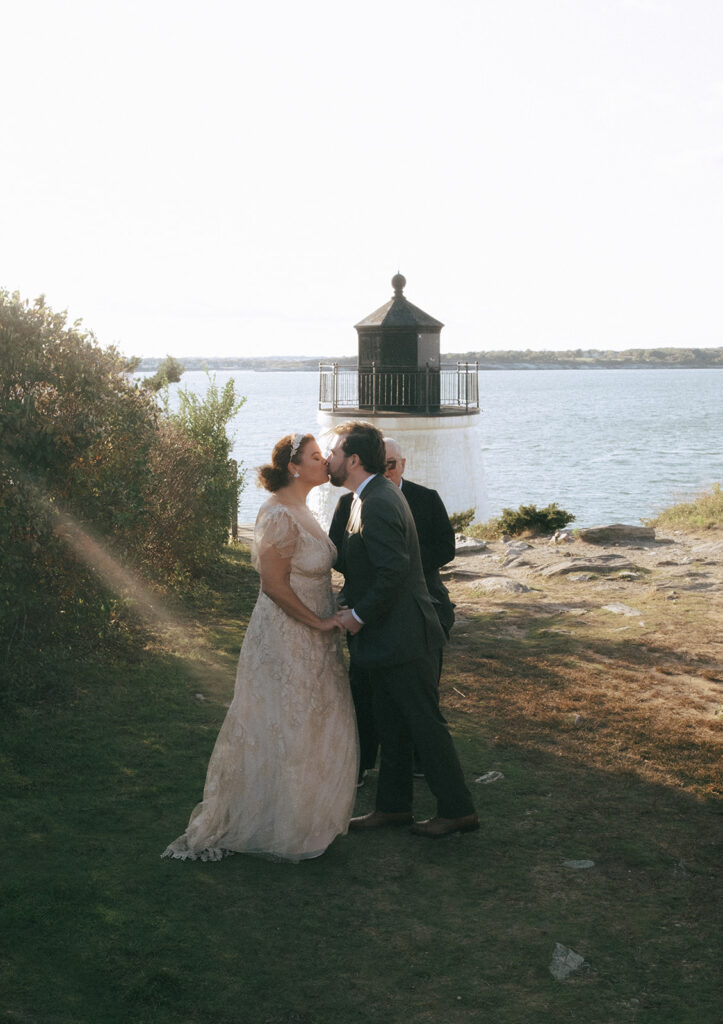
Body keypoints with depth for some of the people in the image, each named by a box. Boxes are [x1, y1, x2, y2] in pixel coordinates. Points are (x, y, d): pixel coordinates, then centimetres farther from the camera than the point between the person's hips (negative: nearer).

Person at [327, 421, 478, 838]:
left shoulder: (377, 505, -22)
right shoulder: (379, 493, 11)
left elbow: (393, 571, -27)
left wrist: (358, 615, -18)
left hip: (403, 637, -10)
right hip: (392, 635, 10)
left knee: (426, 723, 1)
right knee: (392, 726, 17)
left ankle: (458, 809, 12)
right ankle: (393, 806, 28)